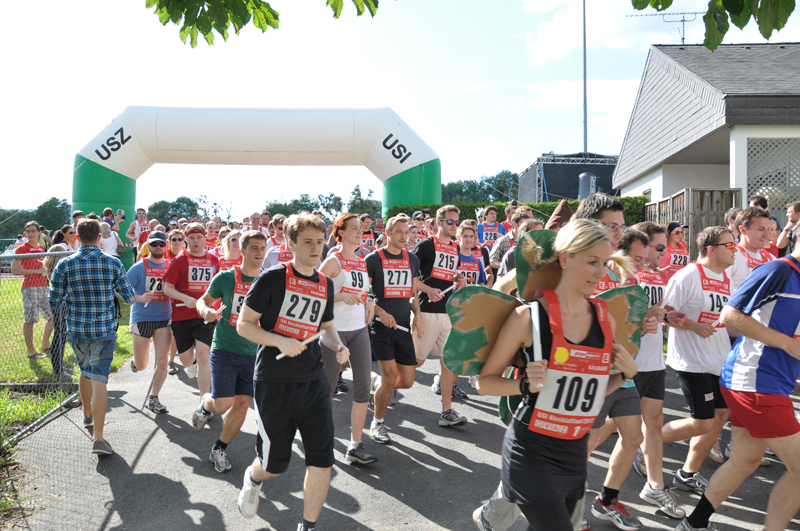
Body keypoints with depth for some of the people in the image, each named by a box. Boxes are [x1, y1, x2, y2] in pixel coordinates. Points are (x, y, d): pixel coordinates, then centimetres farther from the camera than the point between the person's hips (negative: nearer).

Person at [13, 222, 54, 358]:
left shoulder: (41, 247, 15)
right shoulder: (21, 249, -6)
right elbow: (14, 270, -15)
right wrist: (36, 271, -15)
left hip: (43, 287, 8)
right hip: (30, 287, -8)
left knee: (53, 316, 12)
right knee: (29, 320, -5)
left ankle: (45, 345, 27)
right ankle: (31, 351, 3)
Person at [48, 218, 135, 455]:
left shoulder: (65, 265, -5)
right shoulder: (113, 263, -6)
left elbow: (54, 302, -3)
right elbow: (129, 297, 0)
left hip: (76, 330, 2)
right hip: (104, 330, -2)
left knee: (85, 371, 25)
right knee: (98, 378, -5)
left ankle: (88, 415, 45)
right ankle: (98, 437, -13)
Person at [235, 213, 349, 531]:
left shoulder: (326, 285, 8)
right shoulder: (272, 278, -9)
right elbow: (243, 324, -7)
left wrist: (338, 346, 0)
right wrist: (280, 341, -21)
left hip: (314, 382, 5)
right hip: (274, 383, -4)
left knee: (322, 459, 0)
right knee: (275, 464, 7)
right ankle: (253, 479, 45)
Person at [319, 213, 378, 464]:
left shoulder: (363, 262, 11)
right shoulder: (333, 261, -8)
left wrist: (369, 302, 5)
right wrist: (341, 296, -22)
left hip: (359, 330, 6)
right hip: (334, 330, -6)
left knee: (363, 387, -1)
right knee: (328, 386, 3)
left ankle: (355, 446, 6)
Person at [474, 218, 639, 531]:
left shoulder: (606, 318, 4)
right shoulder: (528, 317, -11)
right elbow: (485, 382, -5)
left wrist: (625, 375, -1)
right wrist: (526, 385, -20)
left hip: (575, 452, 6)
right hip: (531, 451, -6)